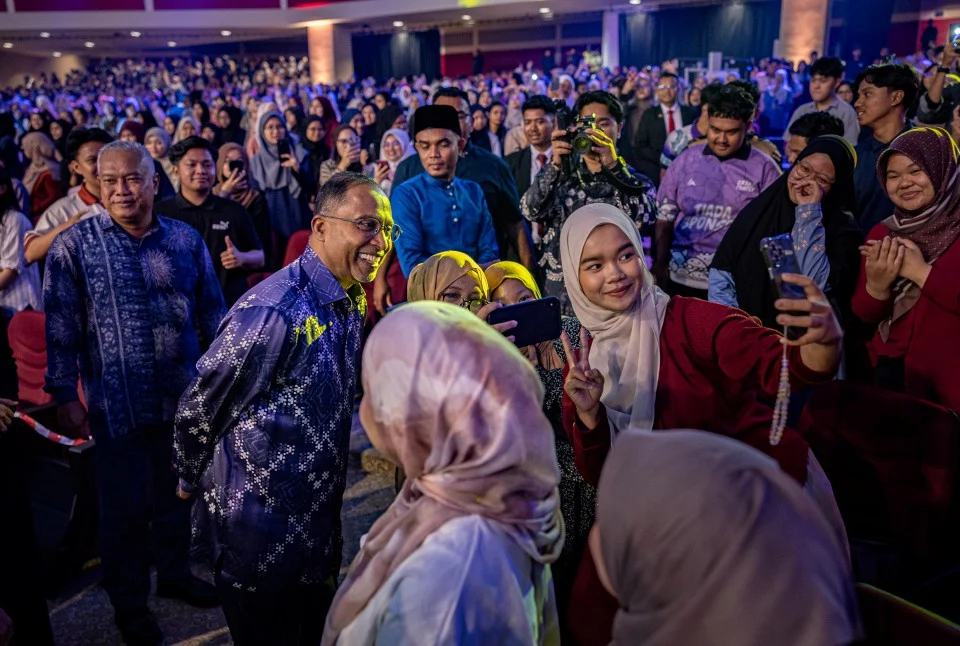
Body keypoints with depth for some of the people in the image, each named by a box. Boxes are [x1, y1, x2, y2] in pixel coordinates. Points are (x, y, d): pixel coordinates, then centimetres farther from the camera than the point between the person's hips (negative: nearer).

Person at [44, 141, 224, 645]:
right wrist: (65, 396, -8)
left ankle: (175, 573, 42)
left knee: (176, 492, 18)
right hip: (117, 405, -2)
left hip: (184, 397, 3)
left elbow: (211, 314, 7)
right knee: (125, 506, 10)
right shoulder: (72, 245, -6)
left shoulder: (186, 240, 2)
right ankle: (128, 601, 32)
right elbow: (60, 327, -6)